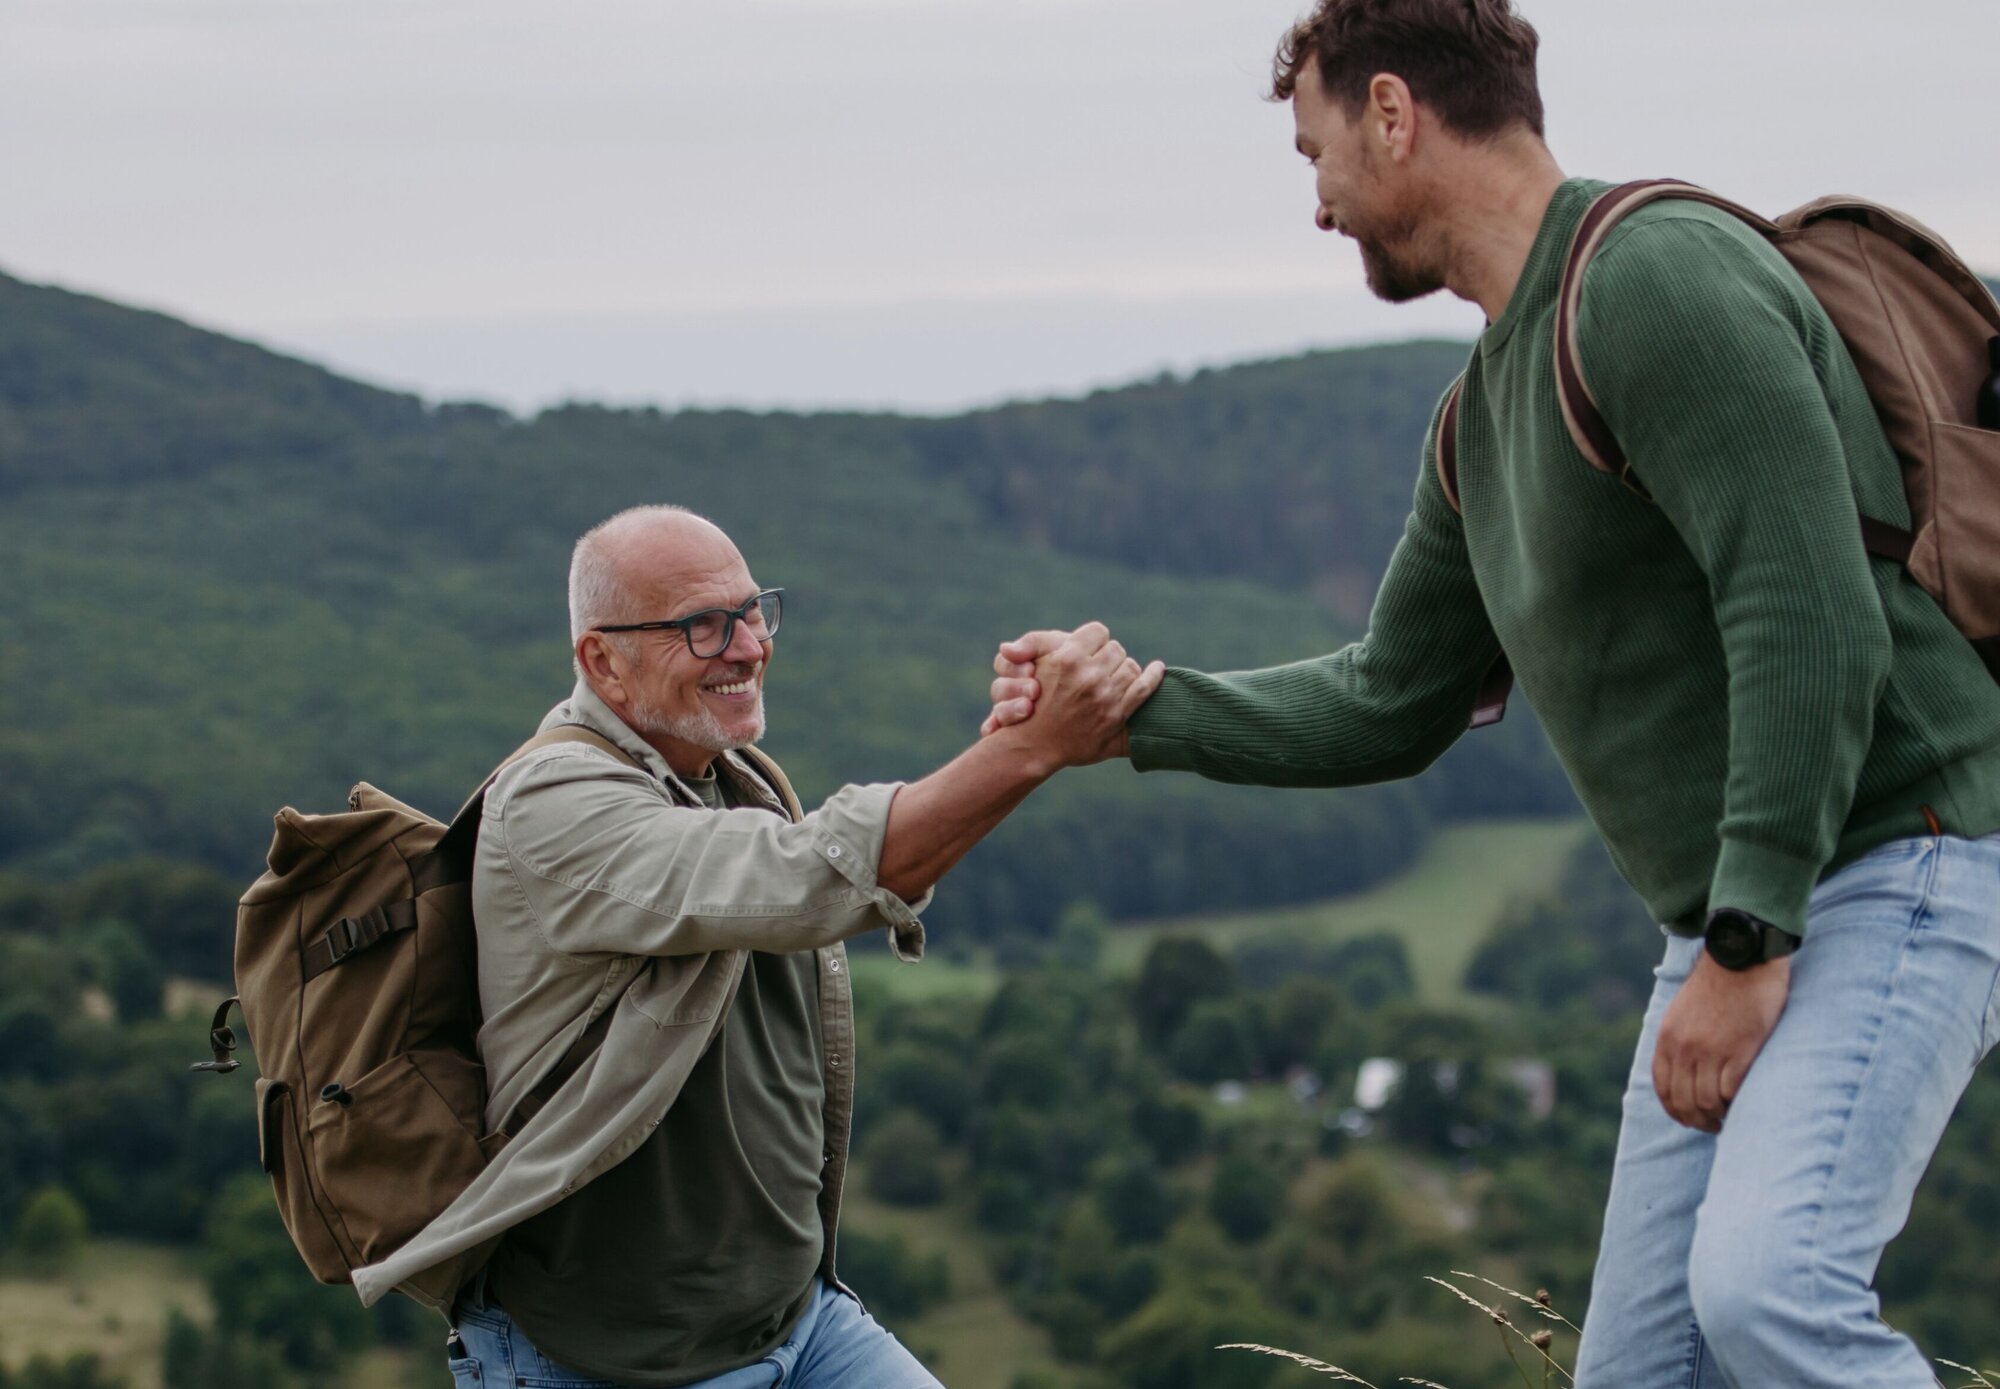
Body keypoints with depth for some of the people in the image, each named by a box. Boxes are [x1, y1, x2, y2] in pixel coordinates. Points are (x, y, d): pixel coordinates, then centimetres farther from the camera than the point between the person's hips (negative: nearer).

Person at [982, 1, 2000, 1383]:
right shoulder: (1486, 410, 16)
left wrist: (1746, 942, -23)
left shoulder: (1661, 277, -16)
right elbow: (1391, 706, 24)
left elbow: (1814, 620, -23)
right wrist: (1131, 710, 17)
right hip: (1740, 919, 10)